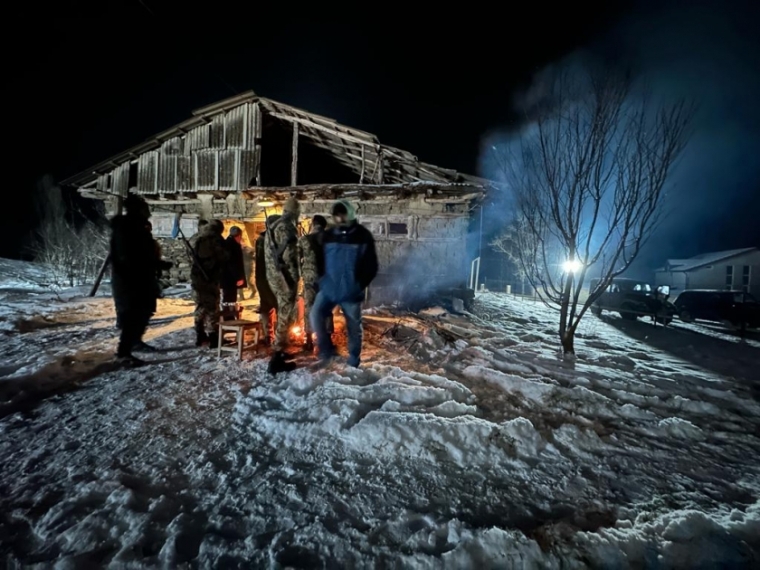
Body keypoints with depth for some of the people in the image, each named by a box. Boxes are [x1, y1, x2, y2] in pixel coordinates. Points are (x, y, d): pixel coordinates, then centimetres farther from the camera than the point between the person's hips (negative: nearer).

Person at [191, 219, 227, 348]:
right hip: (210, 278, -6)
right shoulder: (215, 238, -6)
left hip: (196, 277, 6)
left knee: (200, 308, 14)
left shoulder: (199, 237, 13)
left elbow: (194, 256, 15)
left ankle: (200, 337, 20)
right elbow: (222, 258, -6)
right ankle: (213, 339, -2)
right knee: (212, 309, -3)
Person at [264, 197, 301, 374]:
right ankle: (277, 359, 1)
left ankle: (280, 350, 31)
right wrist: (295, 276, -10)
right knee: (285, 316, -3)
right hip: (285, 277, -9)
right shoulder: (288, 227, -14)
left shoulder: (272, 227, 15)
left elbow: (269, 254, 17)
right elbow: (289, 255, -20)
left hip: (273, 276, 9)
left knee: (282, 314, 20)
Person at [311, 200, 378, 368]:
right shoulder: (328, 235, 4)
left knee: (354, 327, 8)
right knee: (316, 315, -12)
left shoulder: (363, 236, -6)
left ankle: (353, 361, 26)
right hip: (329, 288, 3)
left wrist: (361, 285, -10)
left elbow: (371, 266, -3)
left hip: (351, 292, -3)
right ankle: (326, 348, 11)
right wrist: (322, 279, 1)